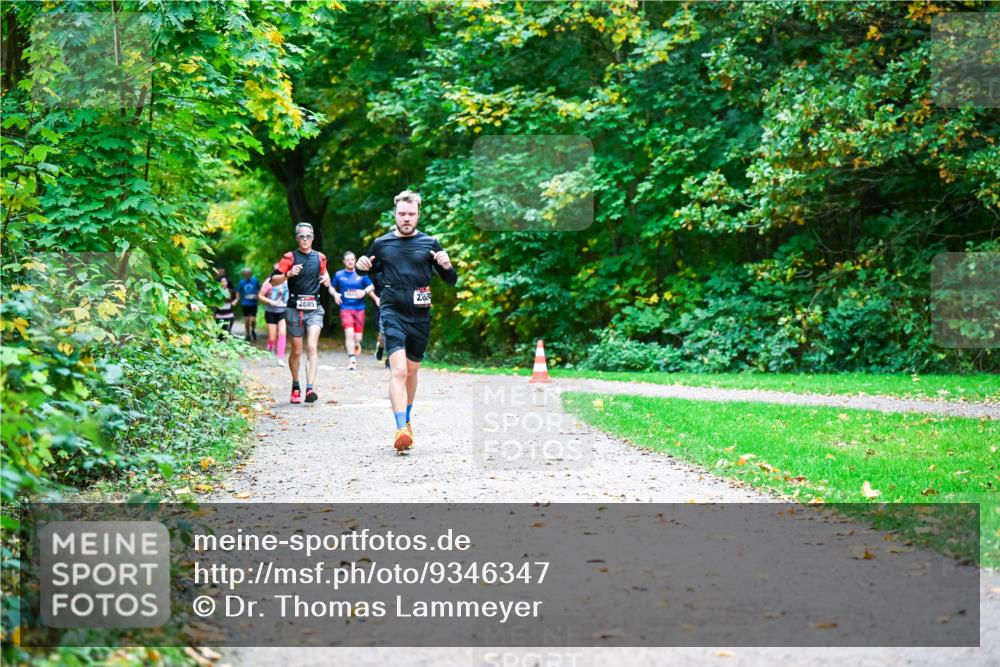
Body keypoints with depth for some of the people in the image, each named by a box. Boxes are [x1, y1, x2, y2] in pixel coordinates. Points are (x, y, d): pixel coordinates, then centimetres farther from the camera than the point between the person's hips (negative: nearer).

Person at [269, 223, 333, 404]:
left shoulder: (320, 257, 9)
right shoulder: (289, 257, -1)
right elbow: (273, 281, -5)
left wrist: (326, 281, 8)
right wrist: (288, 274, -22)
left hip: (314, 309, 1)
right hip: (294, 309, -1)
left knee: (312, 347, -16)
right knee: (296, 351, 6)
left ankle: (310, 388, -24)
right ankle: (295, 386, 26)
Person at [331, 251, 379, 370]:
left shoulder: (361, 274, 6)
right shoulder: (339, 274, 6)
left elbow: (371, 286, 11)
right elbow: (332, 287, 17)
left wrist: (365, 291, -9)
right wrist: (335, 294, -4)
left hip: (359, 308, 1)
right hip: (346, 308, -1)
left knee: (358, 337, 3)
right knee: (349, 333, -18)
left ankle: (356, 344, 40)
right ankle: (352, 360, -16)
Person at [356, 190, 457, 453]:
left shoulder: (430, 243, 5)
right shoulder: (381, 244, 6)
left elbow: (451, 281, 7)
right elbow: (367, 271, 22)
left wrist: (447, 266, -15)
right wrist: (361, 266, -1)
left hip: (420, 315, 2)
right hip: (392, 313, -2)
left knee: (411, 372, 14)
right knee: (398, 370, -18)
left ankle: (406, 420, 35)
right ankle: (401, 429, -25)